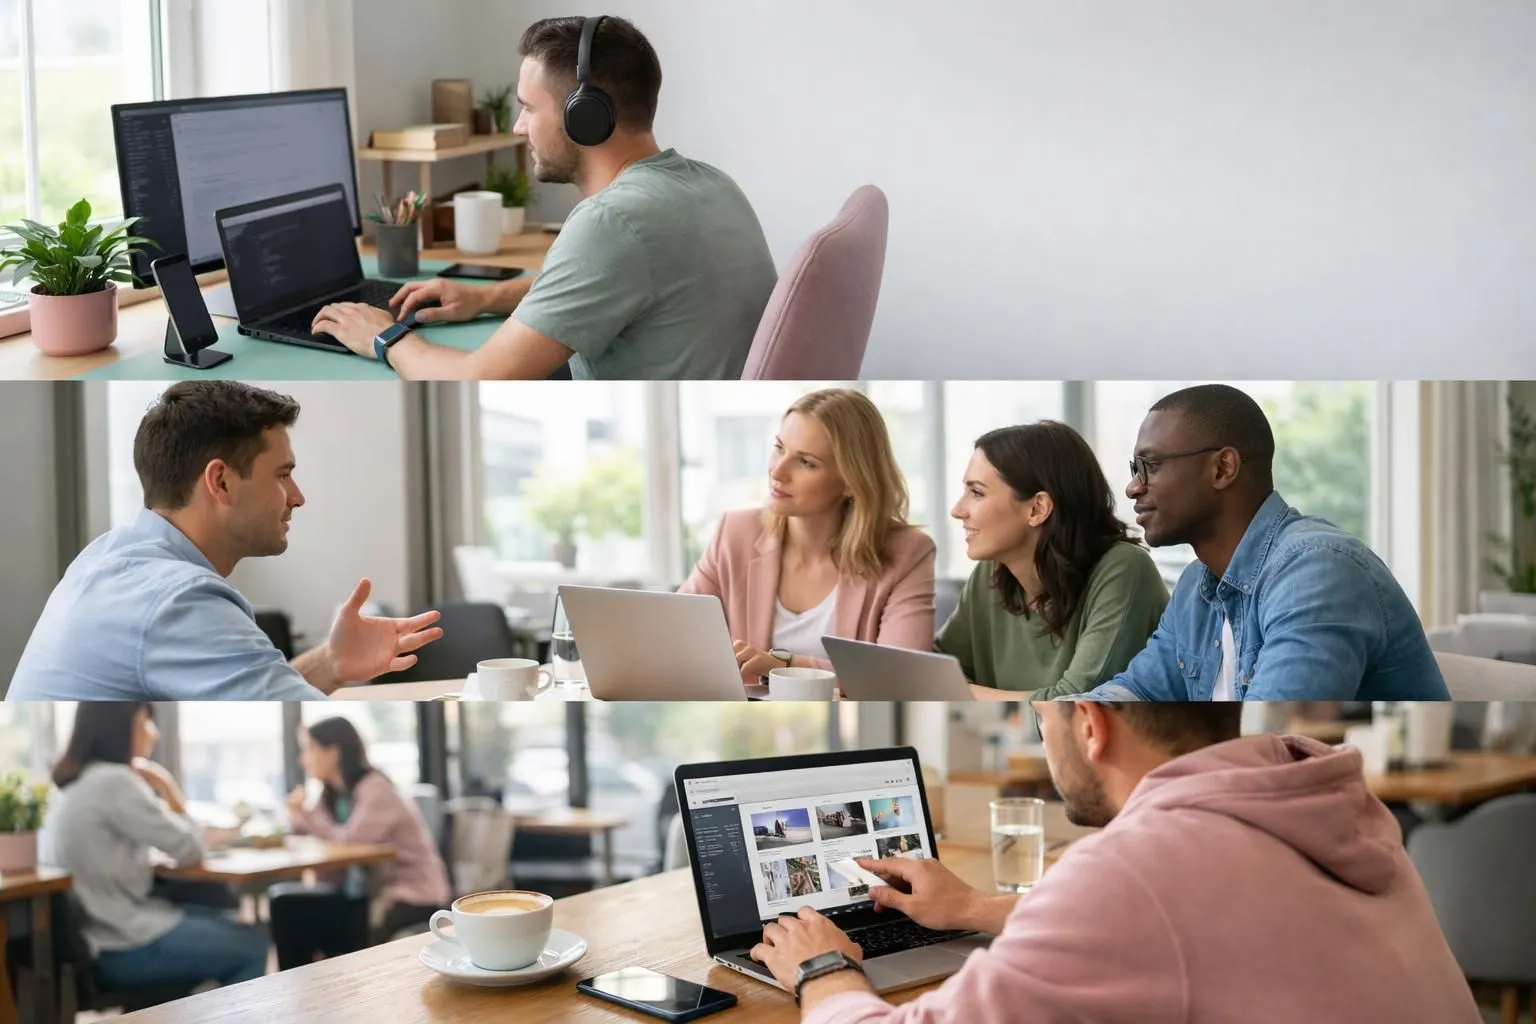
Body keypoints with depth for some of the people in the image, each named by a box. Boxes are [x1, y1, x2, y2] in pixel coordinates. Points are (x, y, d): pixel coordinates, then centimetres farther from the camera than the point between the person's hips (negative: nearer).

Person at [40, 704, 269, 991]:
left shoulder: (77, 782, 12)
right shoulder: (114, 782, -18)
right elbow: (189, 849, -12)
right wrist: (167, 787, -1)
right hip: (120, 947, -10)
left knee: (229, 929, 23)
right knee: (252, 945, 2)